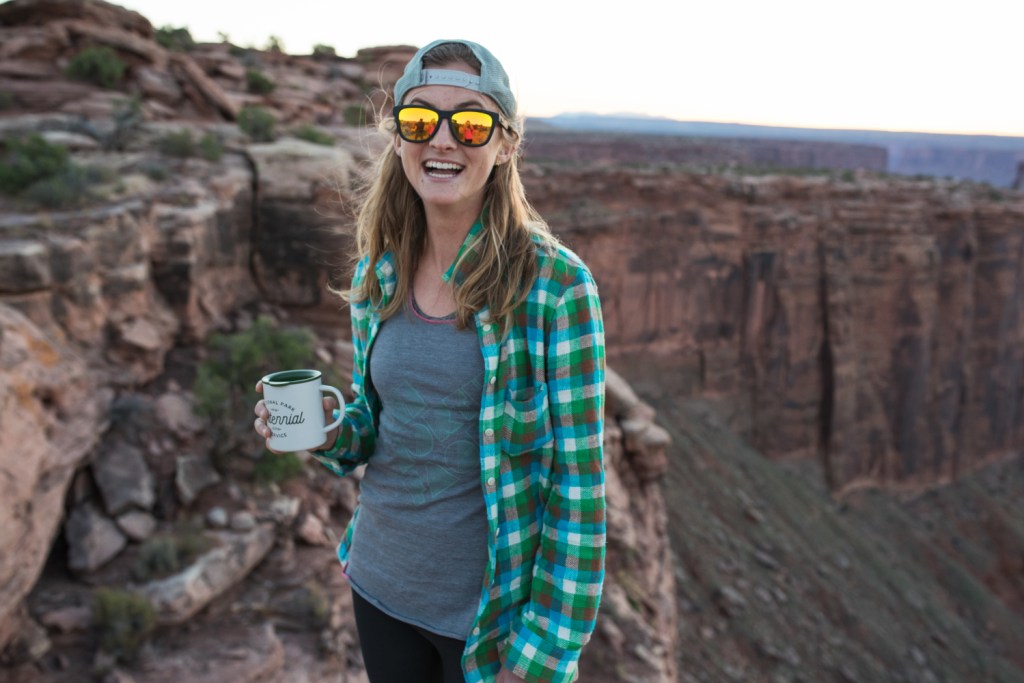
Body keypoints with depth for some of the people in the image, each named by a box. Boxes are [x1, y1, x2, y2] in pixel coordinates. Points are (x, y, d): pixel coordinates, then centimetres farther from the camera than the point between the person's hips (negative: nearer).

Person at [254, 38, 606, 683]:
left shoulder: (555, 284, -17)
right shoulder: (378, 272, -1)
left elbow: (578, 478, -15)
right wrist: (331, 431, -10)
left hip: (489, 606, -4)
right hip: (381, 583, 5)